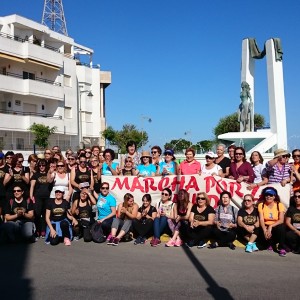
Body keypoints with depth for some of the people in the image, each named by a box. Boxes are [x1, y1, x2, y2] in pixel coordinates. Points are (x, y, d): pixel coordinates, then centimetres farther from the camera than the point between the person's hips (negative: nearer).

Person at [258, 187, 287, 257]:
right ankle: (271, 245, 5)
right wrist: (265, 230, -29)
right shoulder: (261, 205, -2)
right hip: (266, 226, 1)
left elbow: (281, 220, -15)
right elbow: (261, 219, -11)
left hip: (276, 227, -1)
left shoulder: (280, 205, -5)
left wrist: (271, 226, -29)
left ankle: (282, 248, -17)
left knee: (281, 227, -36)